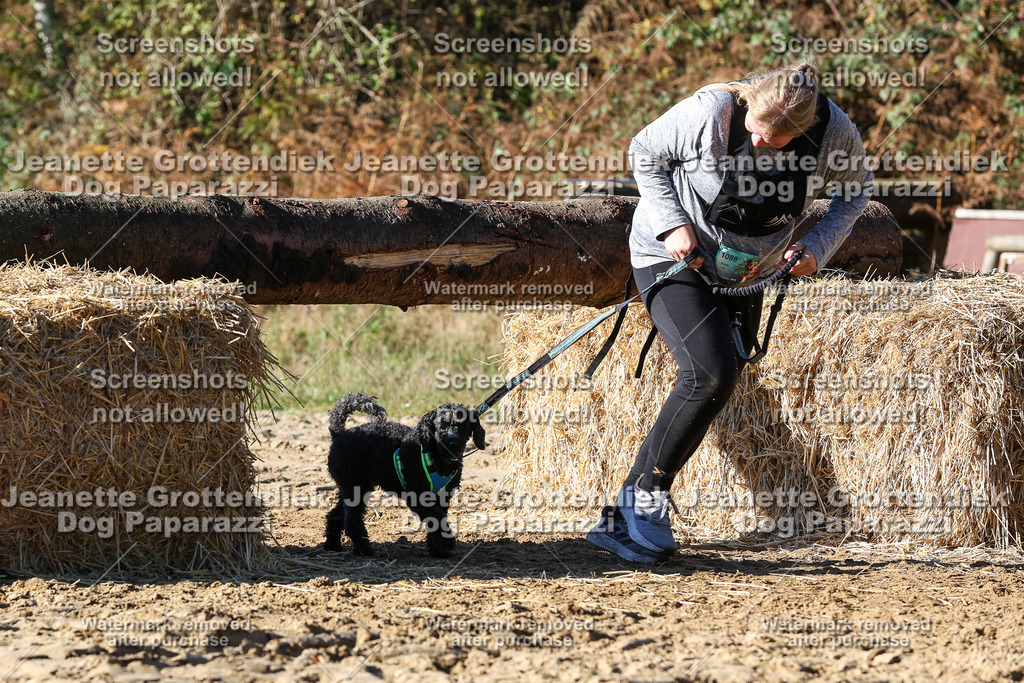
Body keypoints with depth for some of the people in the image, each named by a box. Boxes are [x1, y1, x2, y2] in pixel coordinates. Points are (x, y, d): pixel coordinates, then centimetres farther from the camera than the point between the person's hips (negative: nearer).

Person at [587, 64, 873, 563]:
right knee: (711, 373, -24)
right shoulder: (709, 112, -28)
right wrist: (673, 223, -21)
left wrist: (817, 246, -14)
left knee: (719, 384, 0)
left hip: (745, 274, 5)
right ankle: (645, 498, -10)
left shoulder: (835, 134, -21)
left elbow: (854, 191, 1)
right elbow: (645, 153, -10)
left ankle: (624, 521, 6)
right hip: (673, 254, -5)